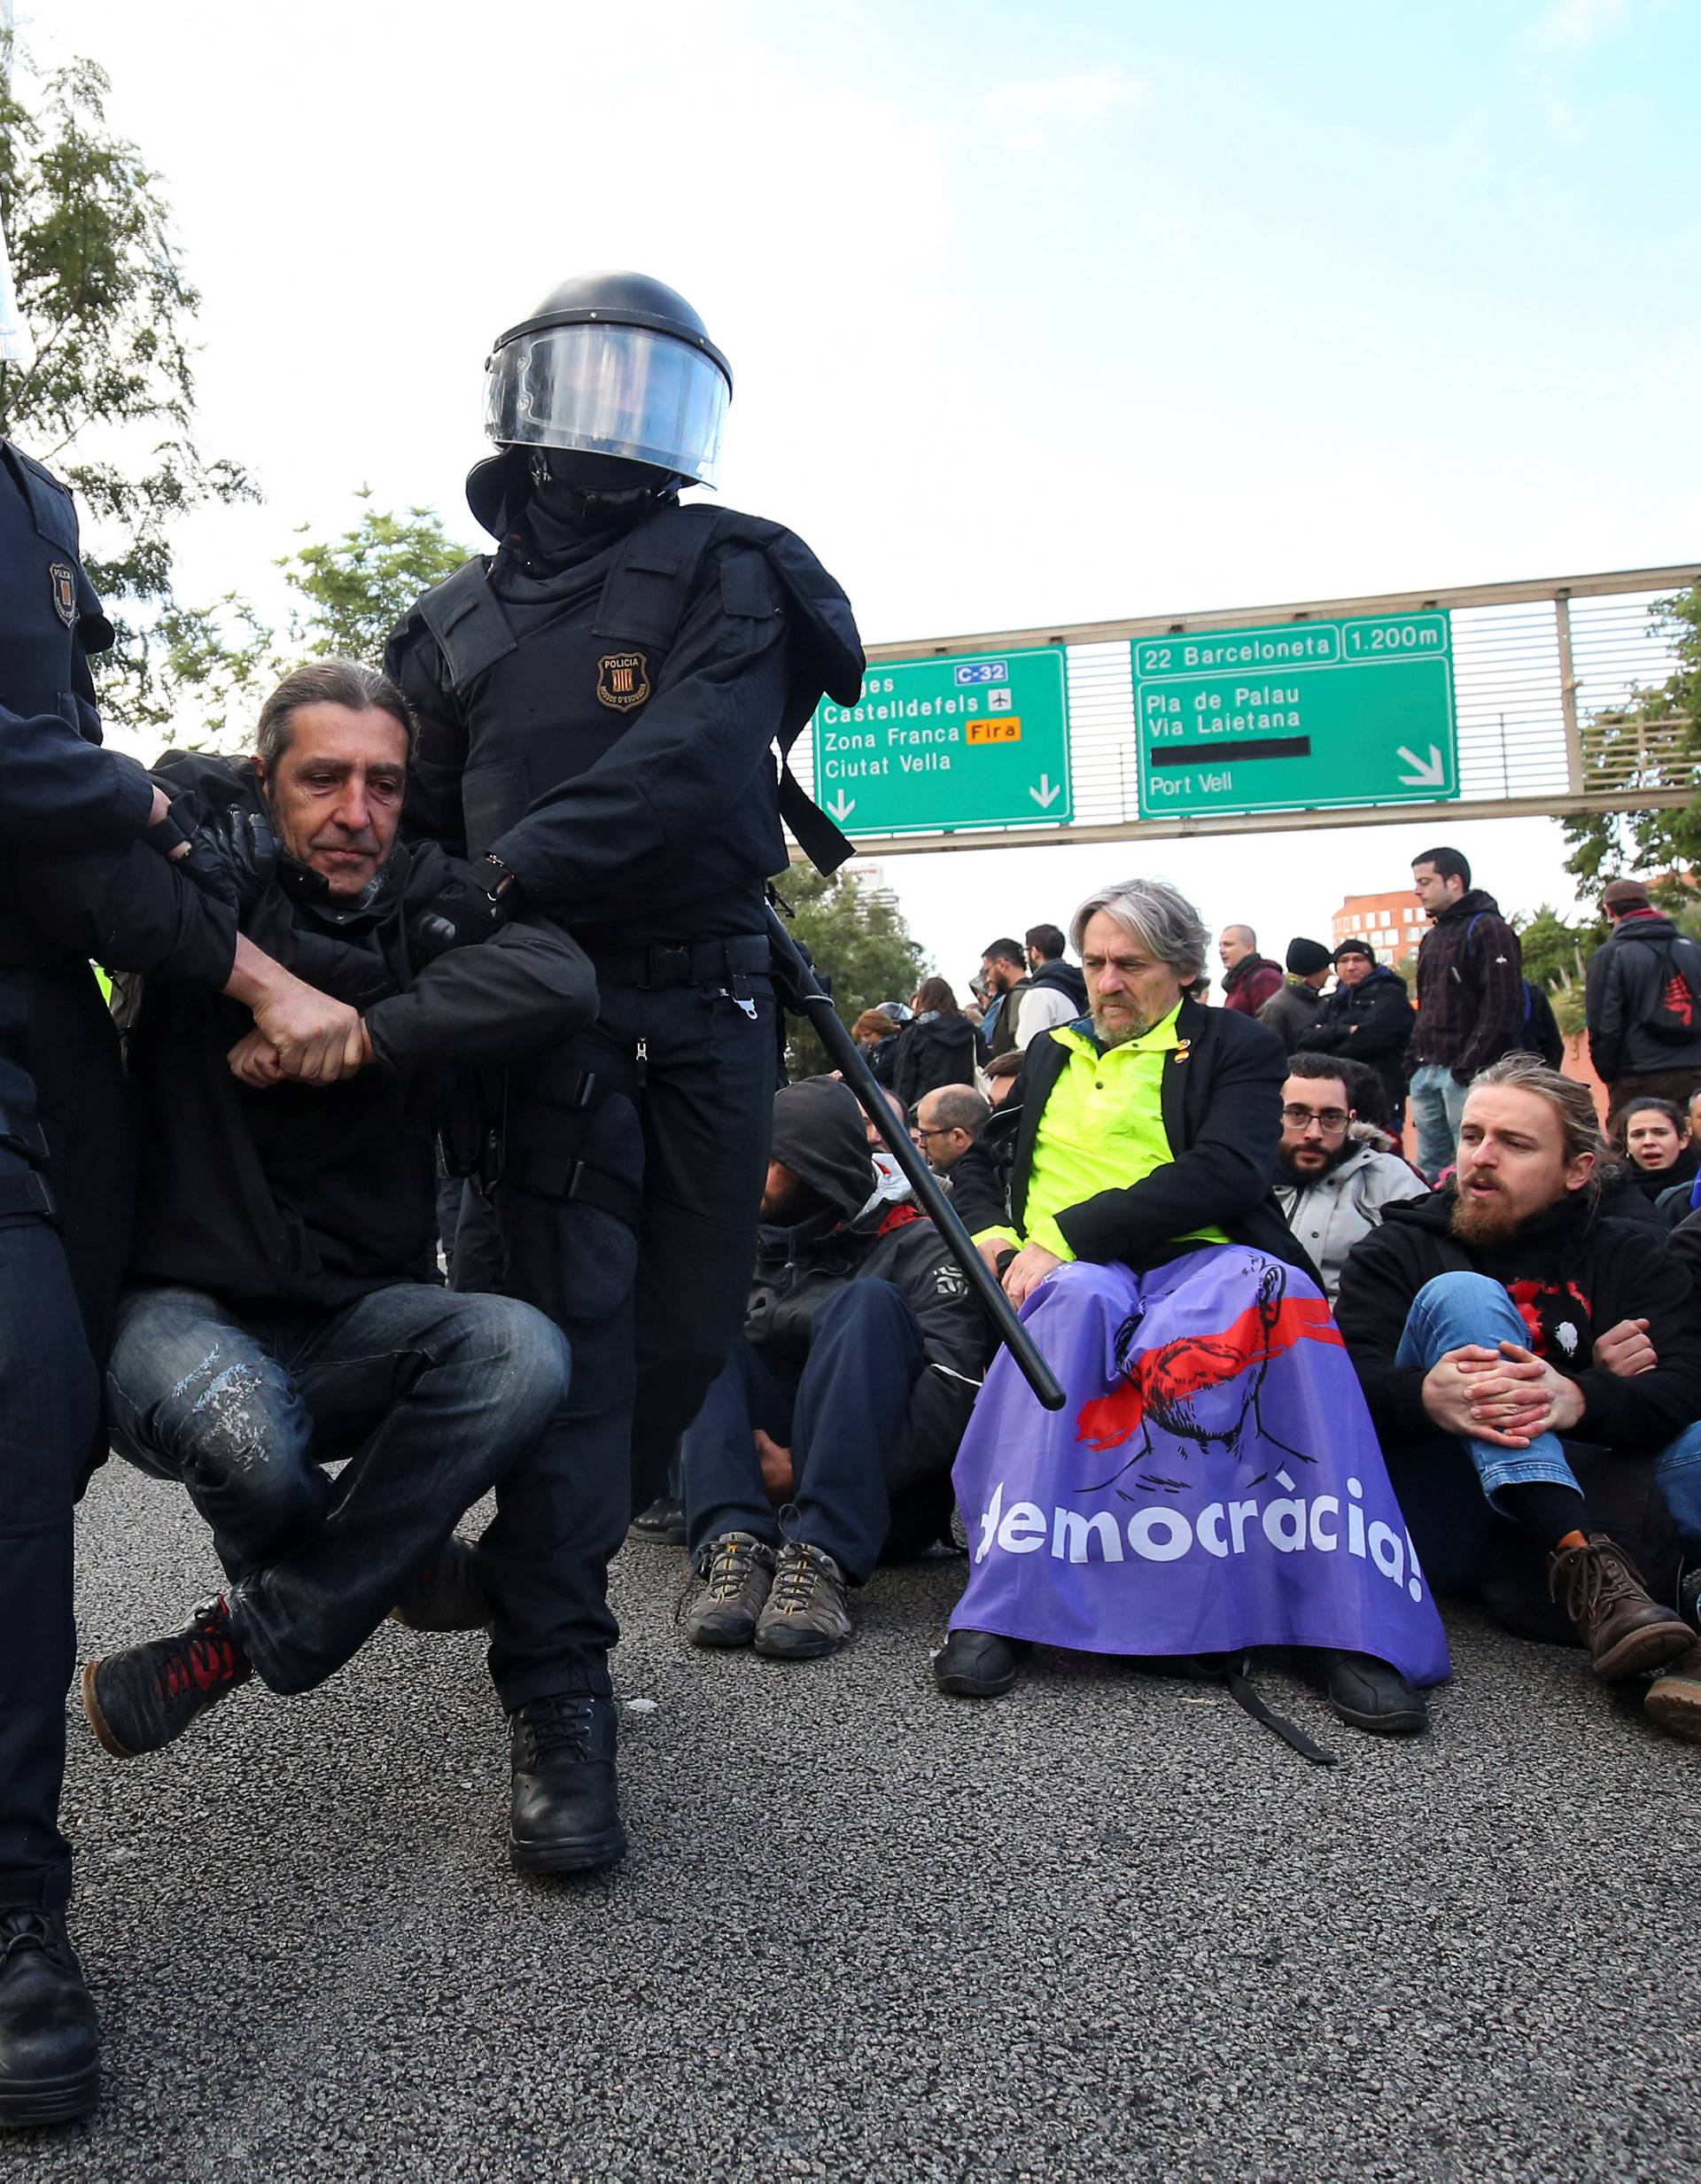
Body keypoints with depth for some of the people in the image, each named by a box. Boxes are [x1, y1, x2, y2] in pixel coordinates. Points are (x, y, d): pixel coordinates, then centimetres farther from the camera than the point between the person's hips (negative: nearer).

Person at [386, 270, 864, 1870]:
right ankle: (561, 1698, 0)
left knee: (689, 1326, 4)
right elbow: (407, 822, 18)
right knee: (575, 1325, -9)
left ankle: (543, 1587, 27)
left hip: (710, 999, 1)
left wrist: (517, 872, -21)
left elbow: (697, 755, -12)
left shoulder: (730, 572, 7)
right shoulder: (455, 624, 16)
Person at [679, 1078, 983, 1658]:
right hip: (765, 1476, 4)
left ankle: (823, 1564, -37)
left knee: (867, 1304, -24)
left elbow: (957, 1393, -17)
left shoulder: (916, 1246, -1)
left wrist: (806, 1468, -22)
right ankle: (737, 1547, -32)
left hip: (886, 1497, -4)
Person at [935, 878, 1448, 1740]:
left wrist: (1067, 1234, -16)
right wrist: (994, 1236, 1)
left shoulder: (1237, 1046, 10)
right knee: (1081, 1302, -36)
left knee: (1279, 1299, -37)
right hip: (1064, 1270, 2)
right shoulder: (1052, 1053, 26)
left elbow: (1227, 1173, -8)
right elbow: (976, 1163, 26)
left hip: (1192, 1258, -2)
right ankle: (1002, 1604, -41)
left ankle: (1346, 1623, -35)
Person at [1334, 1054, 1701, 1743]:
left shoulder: (1626, 1259, 14)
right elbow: (1348, 1383, -7)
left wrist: (1579, 1398, -29)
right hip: (1433, 1524, -1)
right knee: (1460, 1295, -22)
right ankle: (1581, 1558, -35)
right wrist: (1425, 1395, -31)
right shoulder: (1398, 1249, 10)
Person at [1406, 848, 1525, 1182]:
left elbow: (1501, 1006, -15)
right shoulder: (1433, 937, 20)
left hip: (1469, 1073, -9)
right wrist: (1414, 1058, 13)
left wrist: (1467, 1066, -19)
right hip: (1427, 1072, 9)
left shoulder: (1488, 929, -7)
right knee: (1429, 1171, 10)